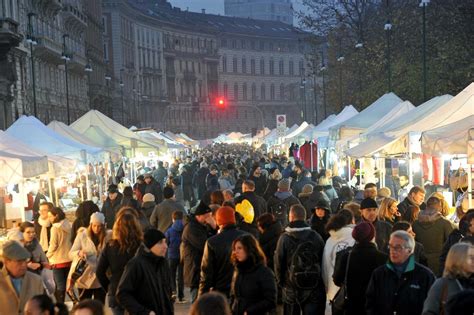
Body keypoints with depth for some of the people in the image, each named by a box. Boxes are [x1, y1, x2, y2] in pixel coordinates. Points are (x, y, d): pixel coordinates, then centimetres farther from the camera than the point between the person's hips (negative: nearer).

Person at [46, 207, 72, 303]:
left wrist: (48, 255, 3)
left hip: (58, 261, -6)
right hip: (69, 260, 6)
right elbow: (71, 242, 7)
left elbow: (53, 245, -12)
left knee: (60, 286, 1)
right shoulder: (68, 226, 2)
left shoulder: (55, 228, -14)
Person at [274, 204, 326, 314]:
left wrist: (281, 282, 9)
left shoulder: (284, 238, -10)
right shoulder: (316, 237, -5)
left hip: (291, 289, -1)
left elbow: (278, 263, -6)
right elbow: (323, 261, 0)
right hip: (314, 290, 1)